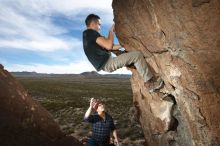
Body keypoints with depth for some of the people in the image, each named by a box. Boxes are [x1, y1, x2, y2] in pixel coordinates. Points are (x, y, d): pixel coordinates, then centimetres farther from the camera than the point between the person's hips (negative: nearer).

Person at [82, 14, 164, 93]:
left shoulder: (87, 35, 23)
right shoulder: (91, 32, -10)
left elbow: (106, 47, 24)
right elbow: (109, 46, -21)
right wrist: (111, 31, -3)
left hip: (105, 65, 11)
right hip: (107, 64, -11)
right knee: (137, 55, -11)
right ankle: (150, 81, -1)